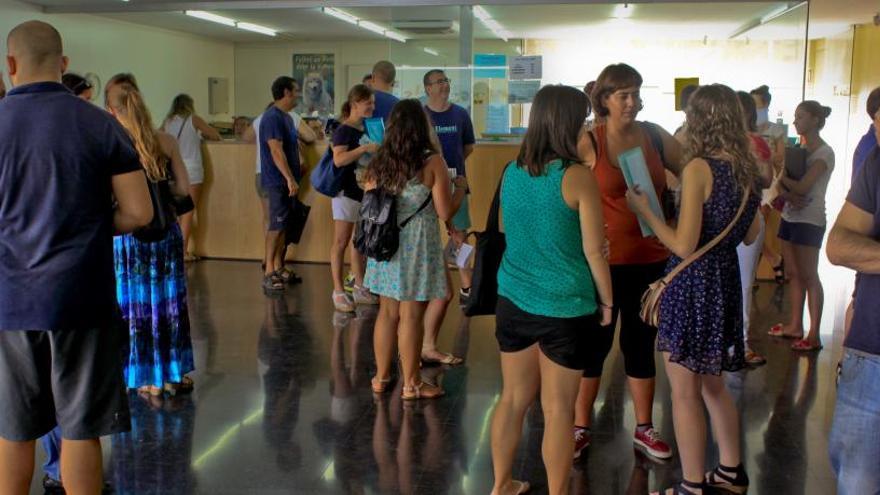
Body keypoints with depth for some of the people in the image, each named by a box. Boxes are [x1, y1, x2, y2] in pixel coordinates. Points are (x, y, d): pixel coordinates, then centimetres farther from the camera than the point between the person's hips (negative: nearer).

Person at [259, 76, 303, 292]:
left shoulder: (286, 116, 15)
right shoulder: (272, 117, -16)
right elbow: (276, 150, -23)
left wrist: (296, 172, 22)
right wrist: (290, 178, -27)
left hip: (286, 179, 10)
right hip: (278, 180, -10)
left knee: (282, 224, 13)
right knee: (276, 225, -7)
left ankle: (278, 268, 21)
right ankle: (268, 273, -2)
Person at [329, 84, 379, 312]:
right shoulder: (344, 130, -11)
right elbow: (339, 159, -26)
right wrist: (365, 148, -27)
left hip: (366, 191, 8)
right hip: (347, 192, -8)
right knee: (341, 242, -3)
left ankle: (359, 287, 21)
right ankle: (338, 291, 0)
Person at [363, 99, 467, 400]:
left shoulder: (379, 161, 3)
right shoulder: (432, 161, -11)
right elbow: (445, 212, -12)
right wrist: (461, 188, 5)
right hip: (417, 246, -5)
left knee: (387, 312, 15)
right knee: (411, 316, 2)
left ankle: (381, 377, 26)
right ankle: (411, 384, 13)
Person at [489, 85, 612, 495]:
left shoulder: (511, 172, 4)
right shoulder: (577, 177, -14)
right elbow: (594, 251, -10)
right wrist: (606, 300, 3)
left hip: (513, 300, 6)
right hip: (565, 308, -5)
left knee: (513, 397, 17)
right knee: (558, 409, 7)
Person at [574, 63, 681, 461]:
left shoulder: (655, 136, 2)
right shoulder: (588, 143, -9)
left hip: (652, 259, 4)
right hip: (605, 260, -3)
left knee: (641, 341, 15)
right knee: (595, 342, 8)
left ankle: (644, 427, 29)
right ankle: (580, 427, 23)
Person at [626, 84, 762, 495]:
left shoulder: (699, 168, -18)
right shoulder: (746, 168, 4)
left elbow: (684, 247, -21)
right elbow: (750, 236, 15)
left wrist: (644, 210, -11)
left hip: (692, 283, -8)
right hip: (727, 280, 8)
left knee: (685, 392, 4)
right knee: (712, 384, 23)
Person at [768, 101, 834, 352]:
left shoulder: (824, 153, -11)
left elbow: (802, 187, -20)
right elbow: (783, 183, 6)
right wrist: (788, 195, -15)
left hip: (810, 220, -7)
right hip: (790, 217, 7)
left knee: (809, 276, -6)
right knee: (794, 274, 11)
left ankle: (814, 335, -3)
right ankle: (795, 326, 20)